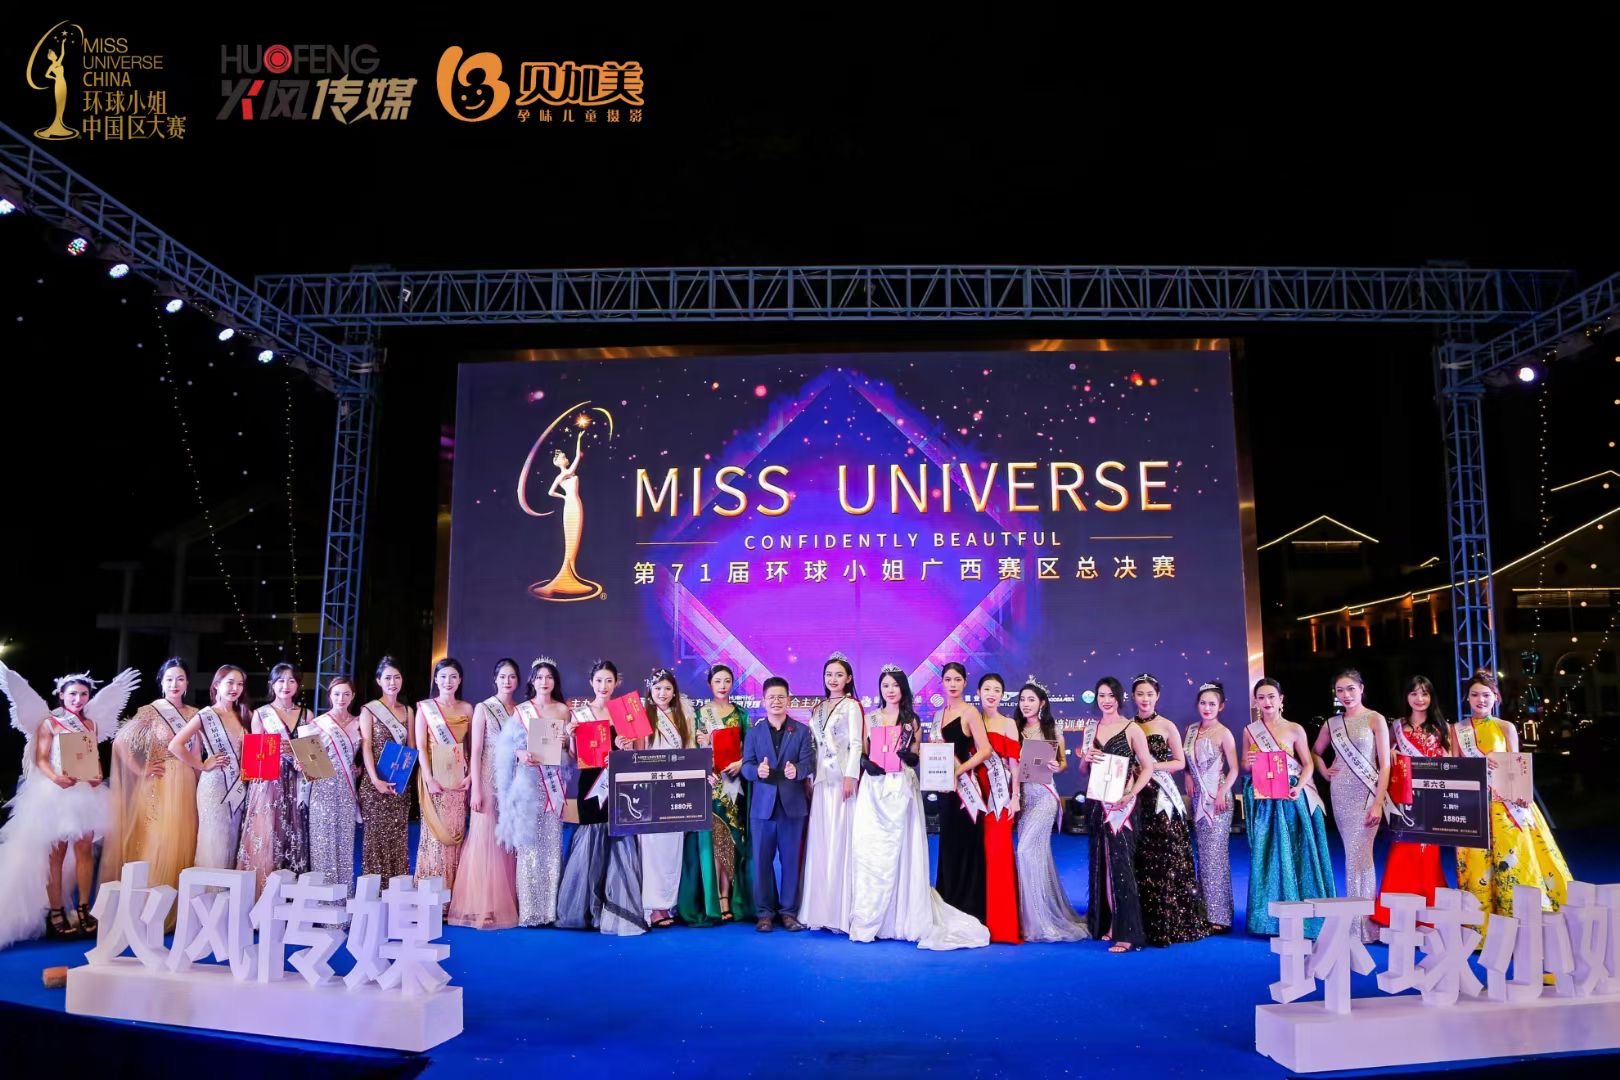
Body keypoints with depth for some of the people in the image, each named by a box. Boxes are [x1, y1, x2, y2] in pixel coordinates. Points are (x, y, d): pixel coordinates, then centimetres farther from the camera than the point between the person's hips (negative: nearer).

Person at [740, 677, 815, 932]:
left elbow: (809, 762, -5)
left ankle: (789, 911, 15)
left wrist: (797, 770, -27)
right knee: (762, 860, 4)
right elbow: (746, 766, 0)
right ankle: (764, 912, 13)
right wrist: (757, 770, -22)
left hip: (793, 804, 0)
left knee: (791, 859, 5)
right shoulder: (753, 733, 8)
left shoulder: (802, 731, 5)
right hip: (762, 805, 1)